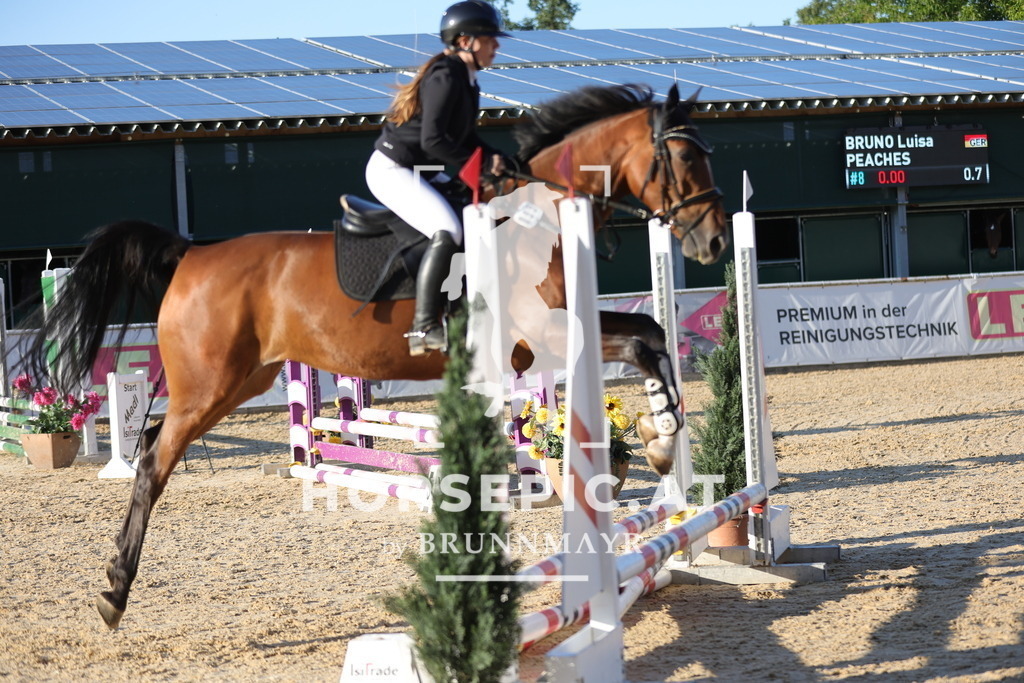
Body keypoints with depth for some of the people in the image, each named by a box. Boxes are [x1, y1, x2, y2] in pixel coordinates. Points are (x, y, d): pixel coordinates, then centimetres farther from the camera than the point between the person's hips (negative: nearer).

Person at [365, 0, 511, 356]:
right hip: (392, 170, -11)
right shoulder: (445, 78, -19)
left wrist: (494, 158, 0)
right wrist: (481, 164, -21)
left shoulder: (466, 80, 11)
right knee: (448, 232, -27)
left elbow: (465, 139, 18)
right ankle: (424, 327, -27)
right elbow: (432, 140, -26)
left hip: (420, 173, 11)